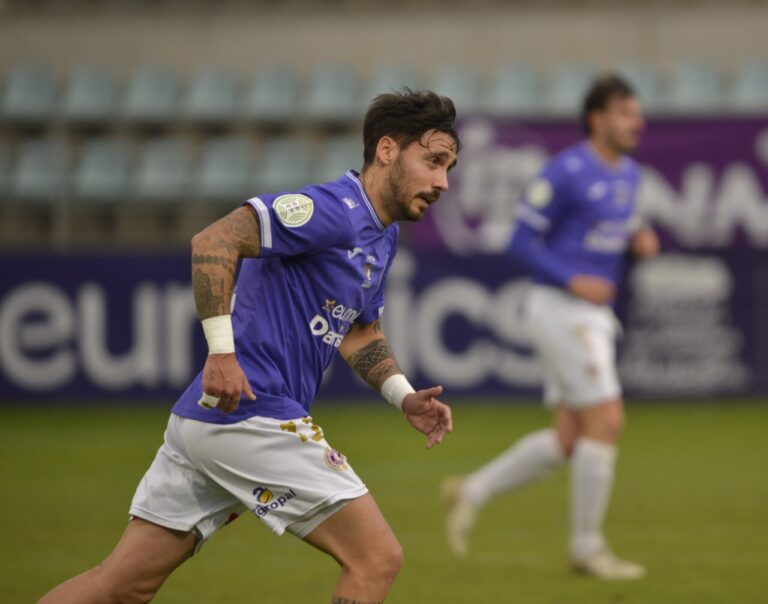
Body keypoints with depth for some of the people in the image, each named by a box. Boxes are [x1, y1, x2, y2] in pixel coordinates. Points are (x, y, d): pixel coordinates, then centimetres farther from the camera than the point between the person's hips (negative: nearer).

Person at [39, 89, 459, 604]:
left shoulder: (381, 237, 18)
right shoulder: (334, 210, -12)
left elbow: (359, 332, 30)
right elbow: (214, 241, -21)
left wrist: (404, 397, 13)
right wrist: (222, 351, -25)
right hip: (252, 419, -10)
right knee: (377, 560, -7)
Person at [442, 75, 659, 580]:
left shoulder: (627, 172, 12)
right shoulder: (564, 172, -14)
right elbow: (521, 243, -12)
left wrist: (640, 239, 3)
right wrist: (574, 282, -23)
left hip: (590, 316, 9)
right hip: (560, 309, -9)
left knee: (570, 440, 7)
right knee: (606, 423, -10)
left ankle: (472, 492, 18)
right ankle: (587, 546, 0)